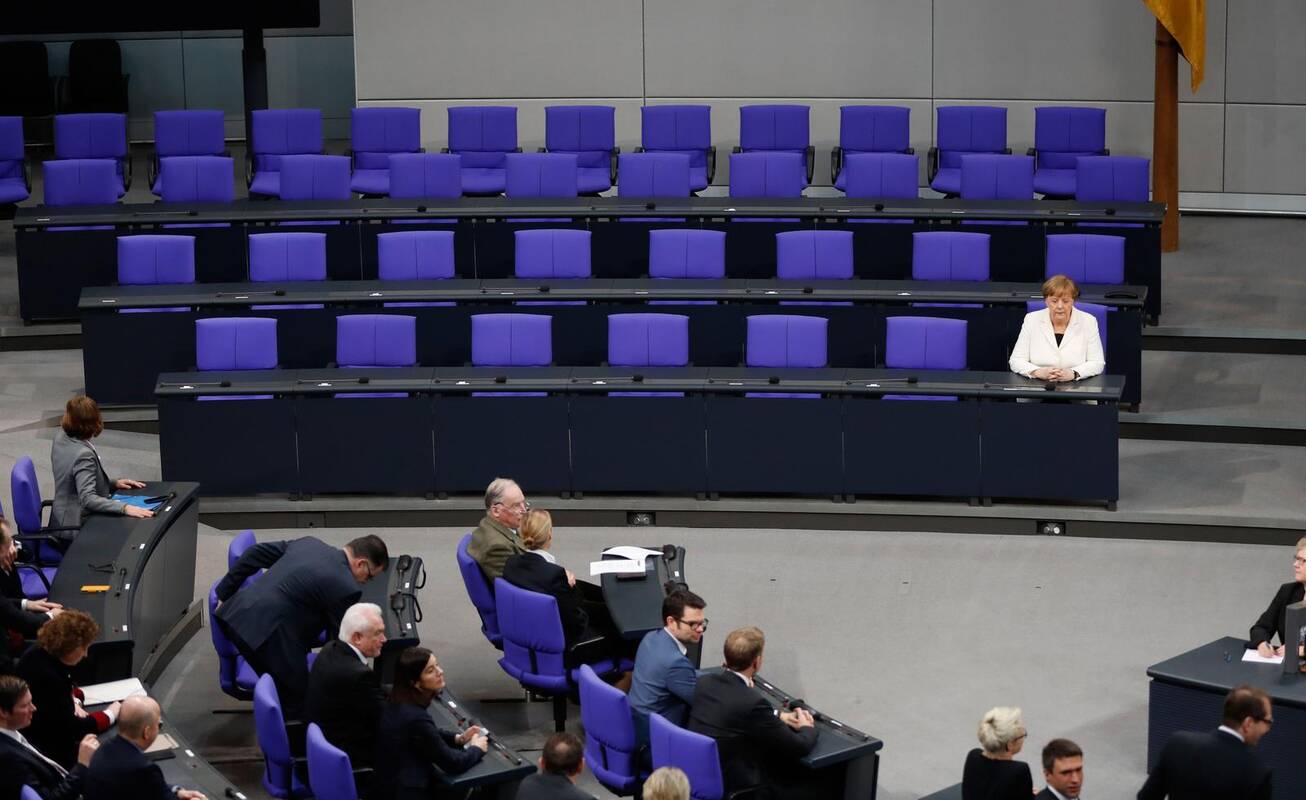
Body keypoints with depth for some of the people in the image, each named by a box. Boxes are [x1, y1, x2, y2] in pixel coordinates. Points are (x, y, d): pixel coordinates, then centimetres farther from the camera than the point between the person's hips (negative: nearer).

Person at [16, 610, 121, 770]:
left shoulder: (41, 654, -4)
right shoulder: (46, 676, -31)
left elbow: (66, 686, 16)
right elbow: (70, 728, -28)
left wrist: (73, 701, -6)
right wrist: (110, 714, -16)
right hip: (45, 749, -9)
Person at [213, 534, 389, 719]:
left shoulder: (310, 543, 13)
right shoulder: (346, 588, -9)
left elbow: (256, 553, 17)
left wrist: (224, 593, 25)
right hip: (267, 637, -9)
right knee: (296, 699, 5)